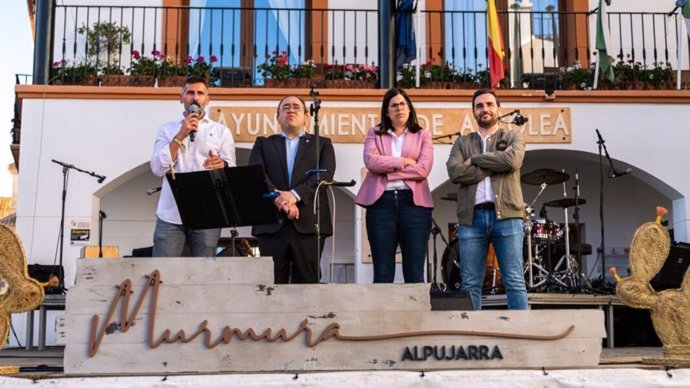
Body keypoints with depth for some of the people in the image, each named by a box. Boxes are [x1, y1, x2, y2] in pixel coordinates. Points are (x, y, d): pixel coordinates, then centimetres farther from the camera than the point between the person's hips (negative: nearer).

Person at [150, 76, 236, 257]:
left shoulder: (221, 131, 10)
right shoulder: (167, 129, 11)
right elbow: (158, 168, -2)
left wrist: (222, 165, -21)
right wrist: (180, 136, -9)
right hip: (170, 215, 0)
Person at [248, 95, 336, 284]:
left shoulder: (322, 144, 17)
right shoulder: (263, 144, 19)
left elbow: (325, 175, -1)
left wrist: (295, 195, -15)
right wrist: (278, 197, -15)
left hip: (309, 224, -1)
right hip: (272, 224, 1)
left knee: (308, 282, -3)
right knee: (272, 282, -2)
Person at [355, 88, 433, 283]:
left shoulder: (422, 135, 13)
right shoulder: (375, 133, 15)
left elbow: (423, 169, -4)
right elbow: (370, 161, -5)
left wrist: (385, 168, -4)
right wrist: (402, 162, -4)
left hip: (413, 201, 0)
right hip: (381, 201, 1)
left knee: (415, 272, 0)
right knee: (382, 272, 1)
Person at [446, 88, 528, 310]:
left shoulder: (512, 137, 15)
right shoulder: (462, 143, 17)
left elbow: (511, 160, -9)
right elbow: (455, 172, -3)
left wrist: (475, 159, -2)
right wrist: (494, 166, -5)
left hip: (506, 215, -1)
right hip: (471, 218, 2)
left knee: (514, 281, -3)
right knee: (470, 284, 2)